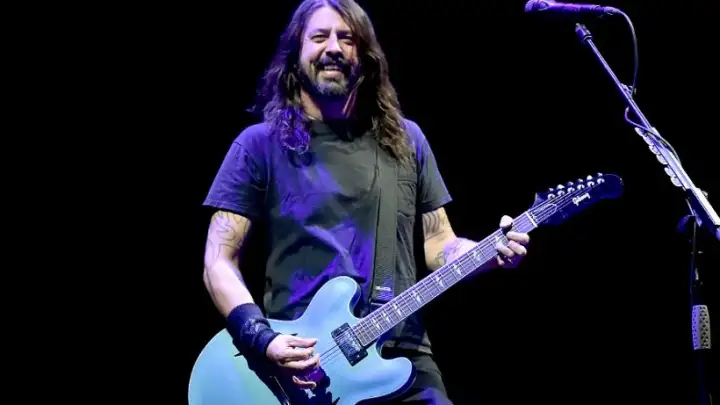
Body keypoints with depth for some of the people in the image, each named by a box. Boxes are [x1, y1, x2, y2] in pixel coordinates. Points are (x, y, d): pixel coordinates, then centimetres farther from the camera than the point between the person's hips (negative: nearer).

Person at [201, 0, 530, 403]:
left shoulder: (405, 139, 12)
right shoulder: (261, 144, 2)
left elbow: (438, 245, 15)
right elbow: (220, 261, 0)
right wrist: (261, 338, -15)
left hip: (403, 357, 3)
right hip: (299, 363, -3)